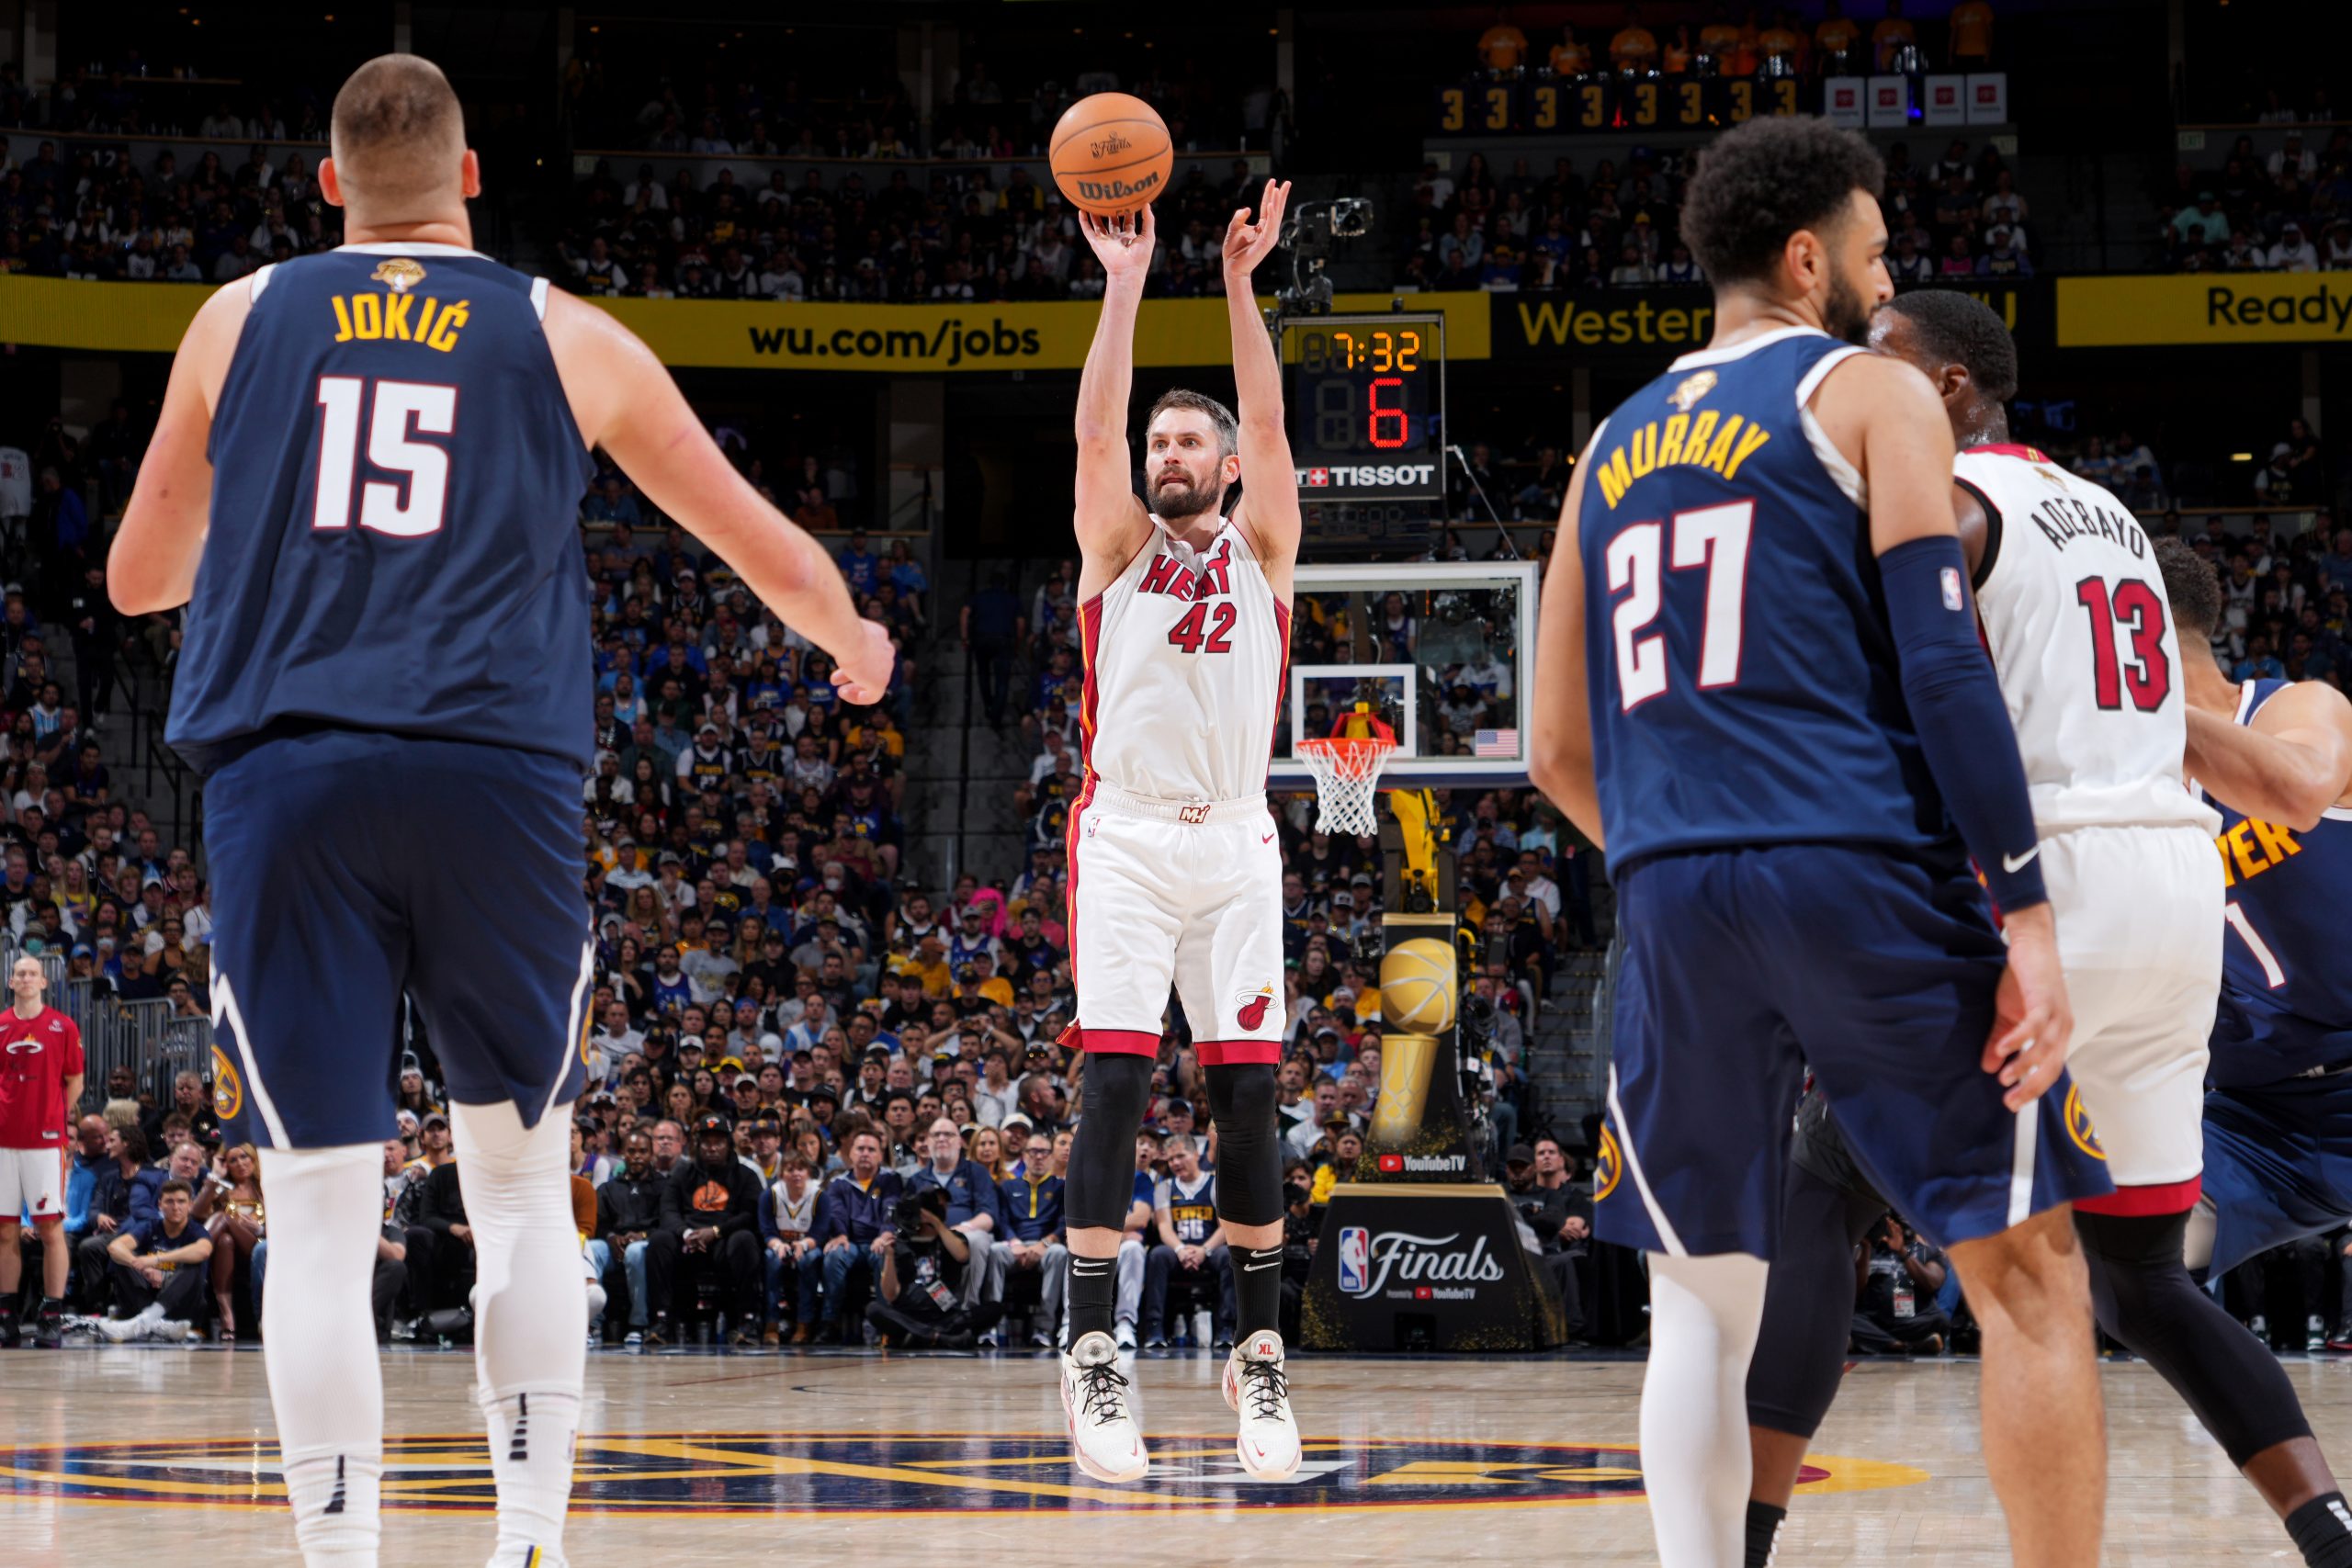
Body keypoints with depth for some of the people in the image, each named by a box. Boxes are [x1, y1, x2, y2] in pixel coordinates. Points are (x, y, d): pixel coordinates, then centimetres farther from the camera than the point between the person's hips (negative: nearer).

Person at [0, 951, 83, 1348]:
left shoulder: (62, 1027, 3)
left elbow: (74, 1082, 7)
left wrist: (60, 1118, 1)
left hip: (47, 1140, -3)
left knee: (51, 1227, -4)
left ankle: (52, 1316, -2)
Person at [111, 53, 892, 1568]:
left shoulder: (240, 319, 14)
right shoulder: (567, 339, 12)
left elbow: (139, 579, 22)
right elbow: (768, 548, 21)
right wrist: (853, 639, 43)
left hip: (282, 776, 0)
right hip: (495, 779, 0)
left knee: (318, 1204, 1)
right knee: (525, 1181, 14)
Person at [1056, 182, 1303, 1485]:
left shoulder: (1261, 547, 12)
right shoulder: (1118, 545, 12)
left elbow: (1269, 422, -3)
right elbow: (1094, 425, -3)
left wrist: (1241, 284, -10)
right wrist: (1126, 284, -9)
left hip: (1234, 842, 1)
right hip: (1125, 836, -1)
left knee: (1246, 1093, -1)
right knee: (1115, 1083, -12)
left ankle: (1259, 1358, 6)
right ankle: (1092, 1358, -14)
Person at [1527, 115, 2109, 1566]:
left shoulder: (1614, 449, 21)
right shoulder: (1872, 391, 5)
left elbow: (1561, 758, 21)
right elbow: (1942, 656, -8)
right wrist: (2028, 908, -10)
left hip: (1675, 899, 5)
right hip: (1865, 874, -5)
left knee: (1703, 1300, 12)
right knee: (2028, 1266, 2)